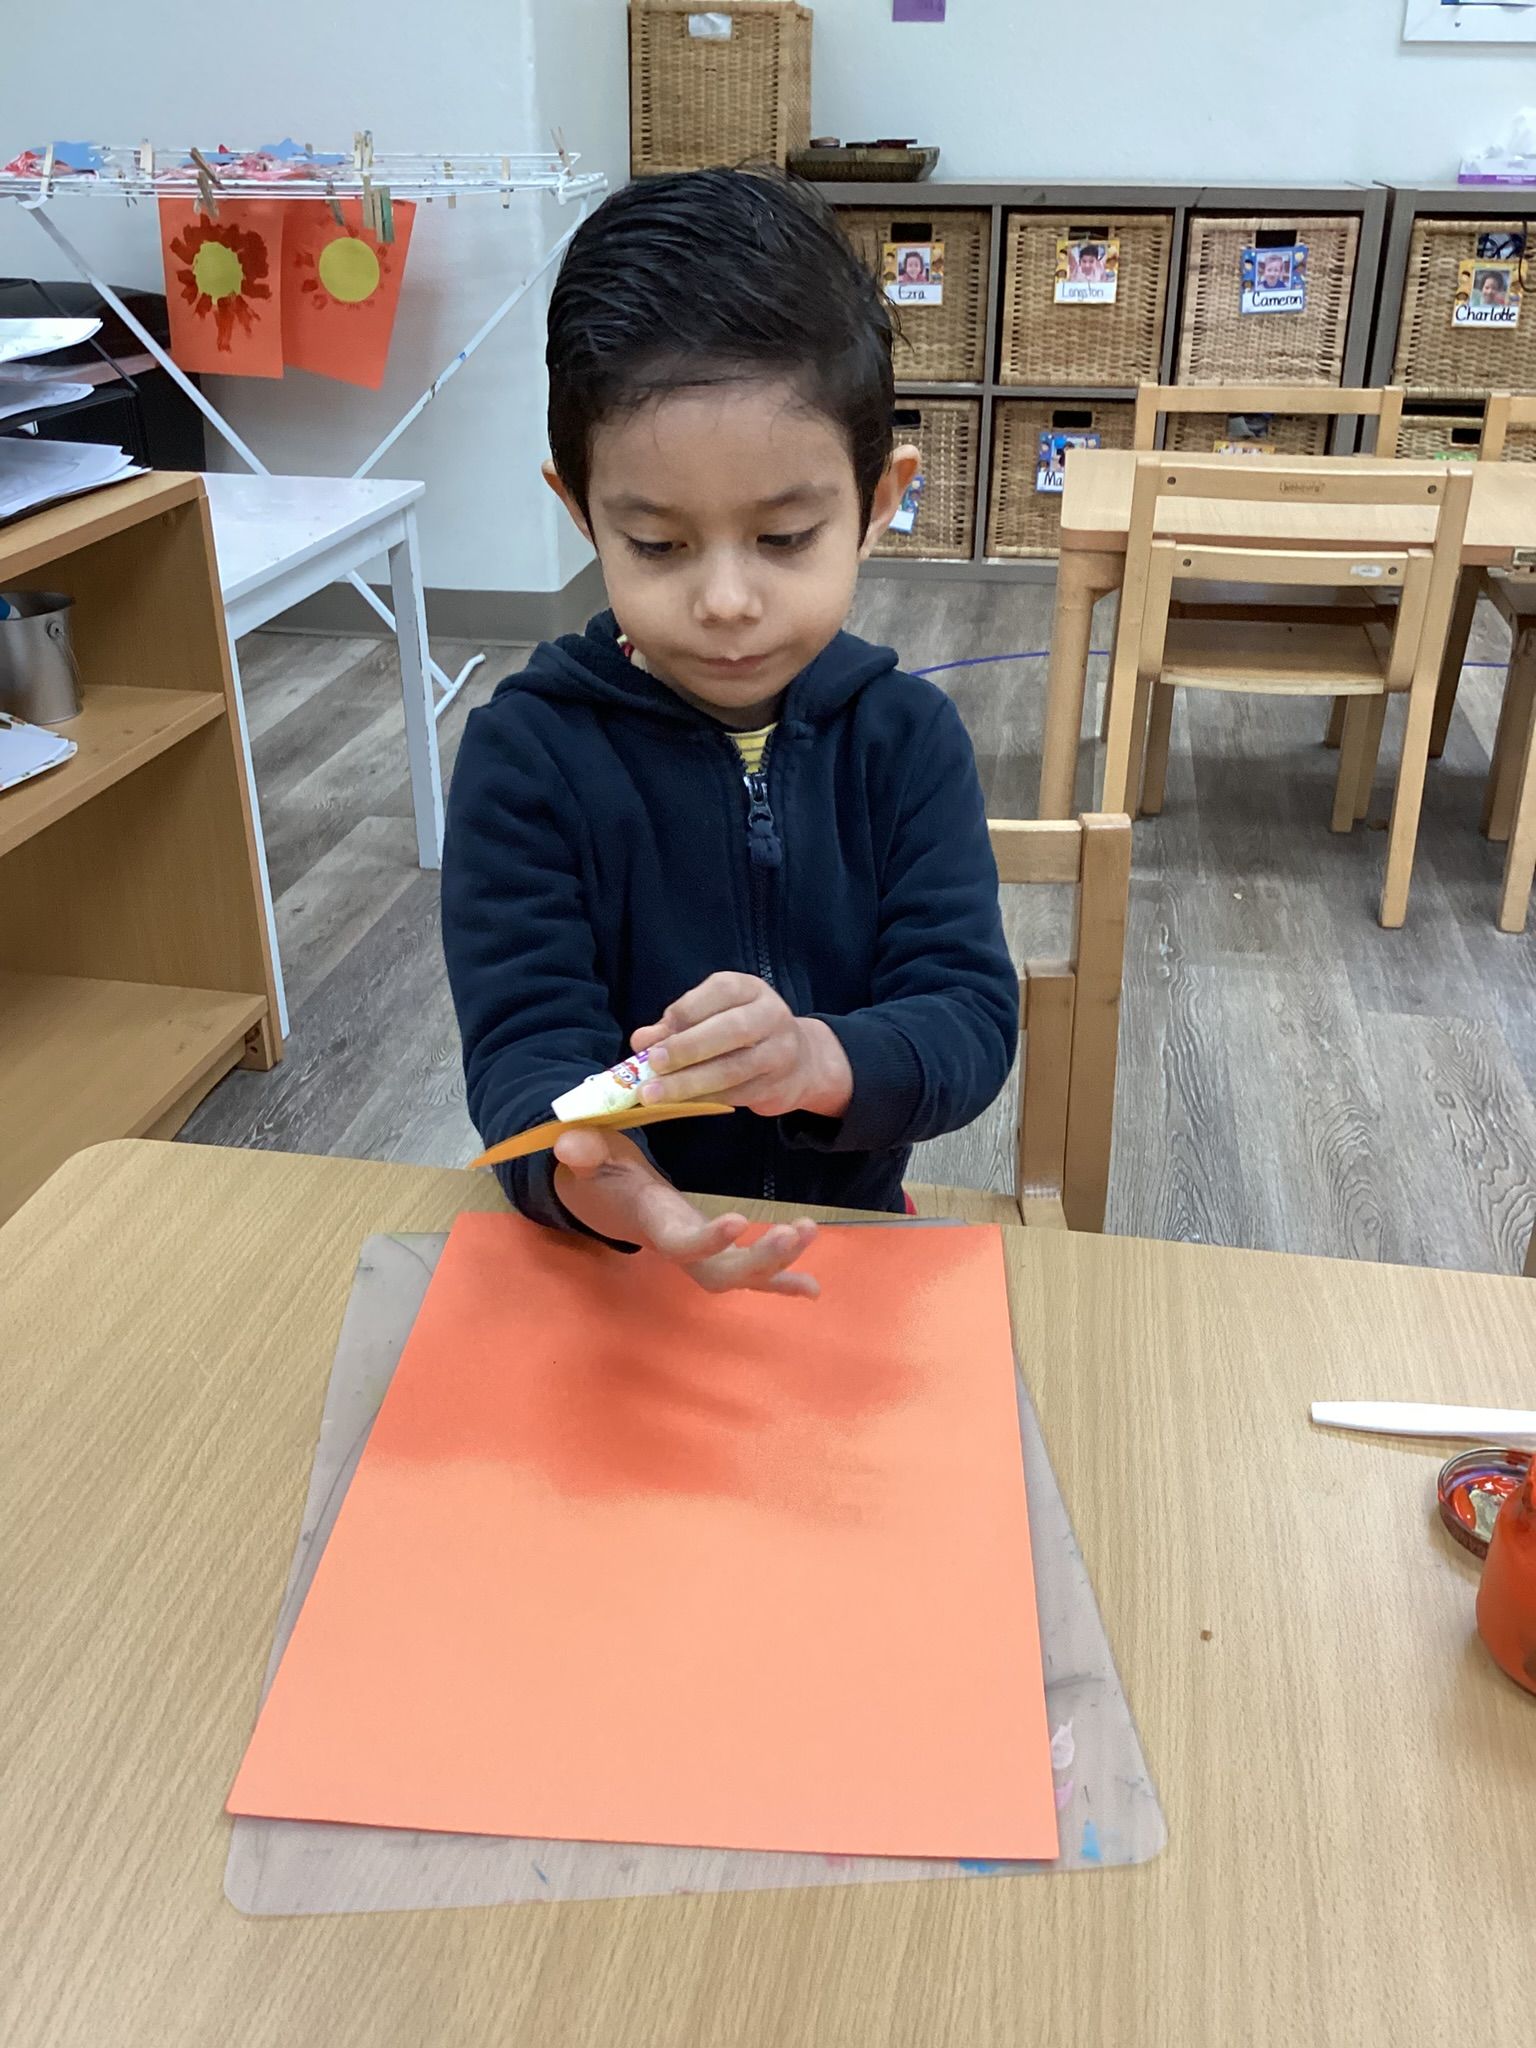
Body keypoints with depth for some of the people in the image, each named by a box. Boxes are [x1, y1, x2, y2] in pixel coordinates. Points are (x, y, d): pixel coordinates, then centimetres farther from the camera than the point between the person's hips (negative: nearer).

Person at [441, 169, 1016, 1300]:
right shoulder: (527, 750, -5)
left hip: (846, 1230, 1)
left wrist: (822, 1059, -29)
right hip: (593, 1261, 0)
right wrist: (581, 1169, -33)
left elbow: (971, 1014, -7)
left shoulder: (907, 736, 0)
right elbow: (522, 1043, -11)